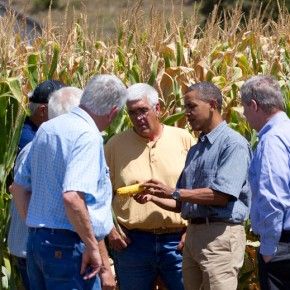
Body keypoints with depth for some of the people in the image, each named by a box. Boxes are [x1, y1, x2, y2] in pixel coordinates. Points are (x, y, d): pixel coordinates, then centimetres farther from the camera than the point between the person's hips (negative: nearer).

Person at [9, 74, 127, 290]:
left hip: (36, 240, 9)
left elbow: (19, 187, 19)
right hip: (68, 246, -9)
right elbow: (72, 197, -27)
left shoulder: (46, 129, 13)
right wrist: (93, 246, -18)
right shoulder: (88, 136, -15)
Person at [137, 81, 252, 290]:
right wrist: (153, 197, 3)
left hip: (220, 234, -9)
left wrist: (173, 192, -16)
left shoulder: (233, 144, -8)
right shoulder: (196, 150, 20)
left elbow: (222, 195, -18)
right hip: (193, 233, 9)